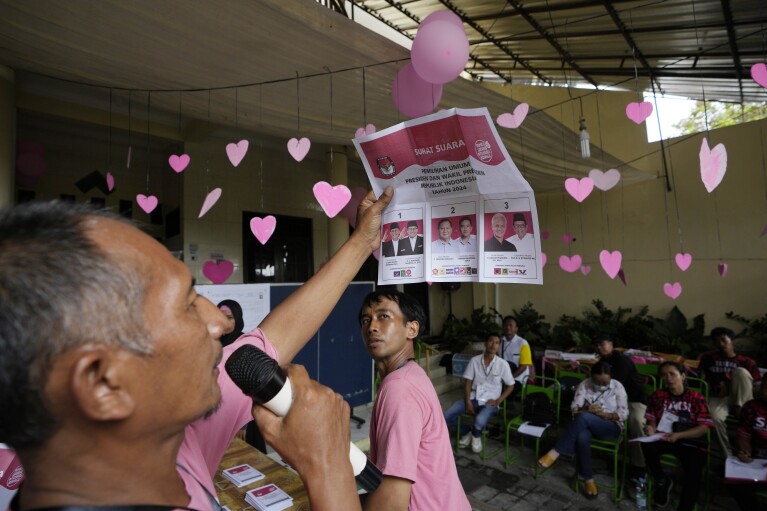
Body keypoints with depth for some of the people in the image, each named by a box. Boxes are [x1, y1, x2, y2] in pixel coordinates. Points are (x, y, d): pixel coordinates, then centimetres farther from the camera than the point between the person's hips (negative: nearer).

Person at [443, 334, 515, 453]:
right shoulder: (474, 360, 0)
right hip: (473, 398, 3)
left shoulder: (502, 364, -5)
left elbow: (510, 386, 3)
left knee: (479, 421, -36)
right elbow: (468, 382, 2)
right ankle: (466, 432, 15)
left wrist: (498, 401, -9)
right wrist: (467, 401, -11)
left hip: (490, 401, -3)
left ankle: (476, 435, 3)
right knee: (447, 417, -17)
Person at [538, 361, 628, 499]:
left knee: (583, 417, -36)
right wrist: (585, 409, -27)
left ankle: (556, 452, -34)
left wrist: (607, 415, -22)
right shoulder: (584, 385, -1)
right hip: (587, 424, 2)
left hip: (611, 427, -2)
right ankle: (588, 478, -18)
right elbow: (574, 408, -5)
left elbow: (624, 413, -3)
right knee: (582, 438, -38)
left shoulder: (617, 387, -2)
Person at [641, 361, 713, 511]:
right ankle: (662, 482, -2)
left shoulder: (696, 398, 2)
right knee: (647, 445, -31)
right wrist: (651, 428, -16)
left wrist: (678, 435, -20)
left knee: (694, 472, -30)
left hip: (689, 441, -1)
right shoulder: (658, 396, 8)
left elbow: (704, 428, -5)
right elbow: (652, 420, 9)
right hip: (663, 438, 2)